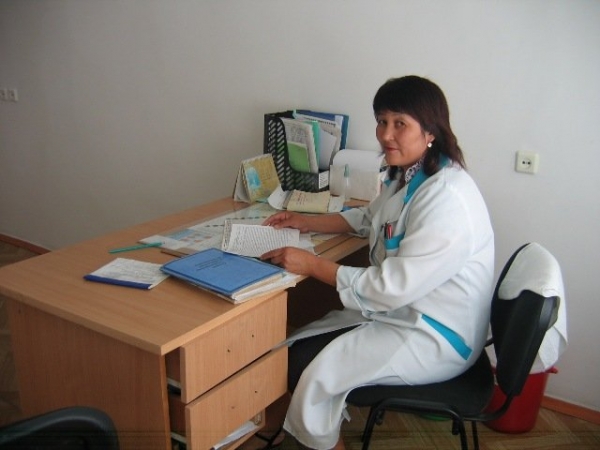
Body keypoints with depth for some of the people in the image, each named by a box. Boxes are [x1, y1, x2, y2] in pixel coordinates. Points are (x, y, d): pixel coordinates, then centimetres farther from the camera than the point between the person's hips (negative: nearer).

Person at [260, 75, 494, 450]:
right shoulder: (408, 175, 3)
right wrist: (306, 222, 12)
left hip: (436, 337, -9)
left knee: (317, 376, -14)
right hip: (400, 309, 9)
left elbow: (393, 286, -27)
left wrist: (312, 264, -22)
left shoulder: (446, 199, -28)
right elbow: (368, 219, 22)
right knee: (295, 352, 4)